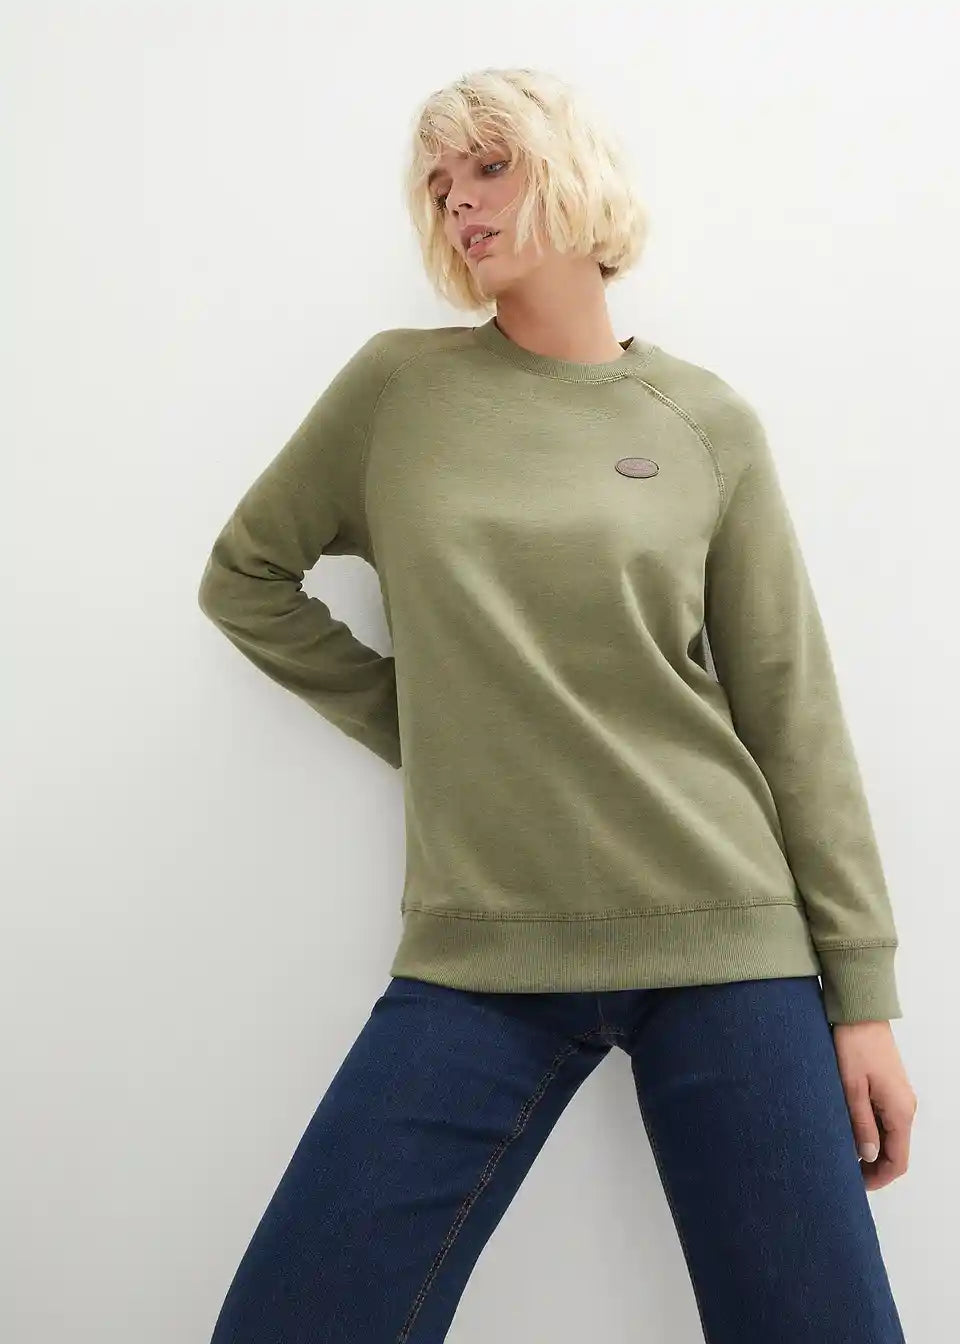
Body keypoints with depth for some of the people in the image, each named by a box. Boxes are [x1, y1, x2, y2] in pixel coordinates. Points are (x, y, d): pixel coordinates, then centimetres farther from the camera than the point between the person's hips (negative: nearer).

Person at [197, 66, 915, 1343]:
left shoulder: (710, 423, 4)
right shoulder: (398, 385, 5)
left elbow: (792, 713, 4)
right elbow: (244, 579, 14)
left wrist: (861, 987, 1)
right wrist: (422, 728, 5)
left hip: (728, 941, 1)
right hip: (480, 956, 0)